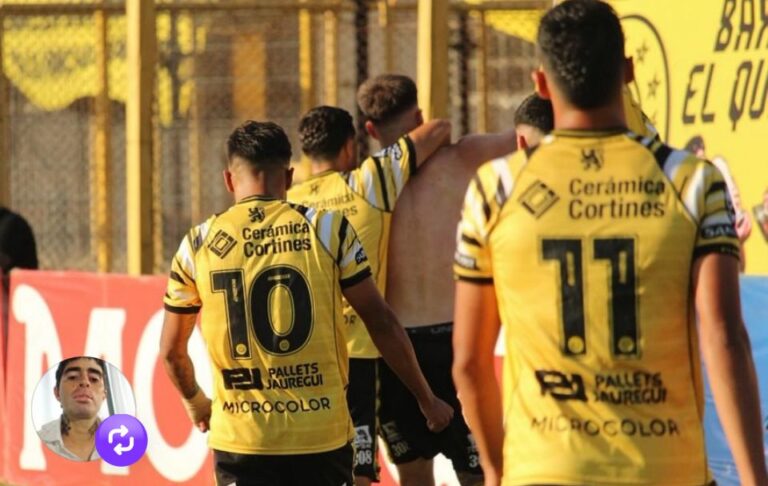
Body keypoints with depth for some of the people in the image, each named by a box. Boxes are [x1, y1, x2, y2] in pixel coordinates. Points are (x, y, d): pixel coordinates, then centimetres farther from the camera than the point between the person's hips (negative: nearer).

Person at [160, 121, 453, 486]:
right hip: (321, 434, 0)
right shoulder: (328, 229, -3)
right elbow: (381, 323, -1)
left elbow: (171, 350, 10)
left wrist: (195, 402, 30)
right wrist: (426, 399, 11)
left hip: (240, 438, 0)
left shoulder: (198, 244, 1)